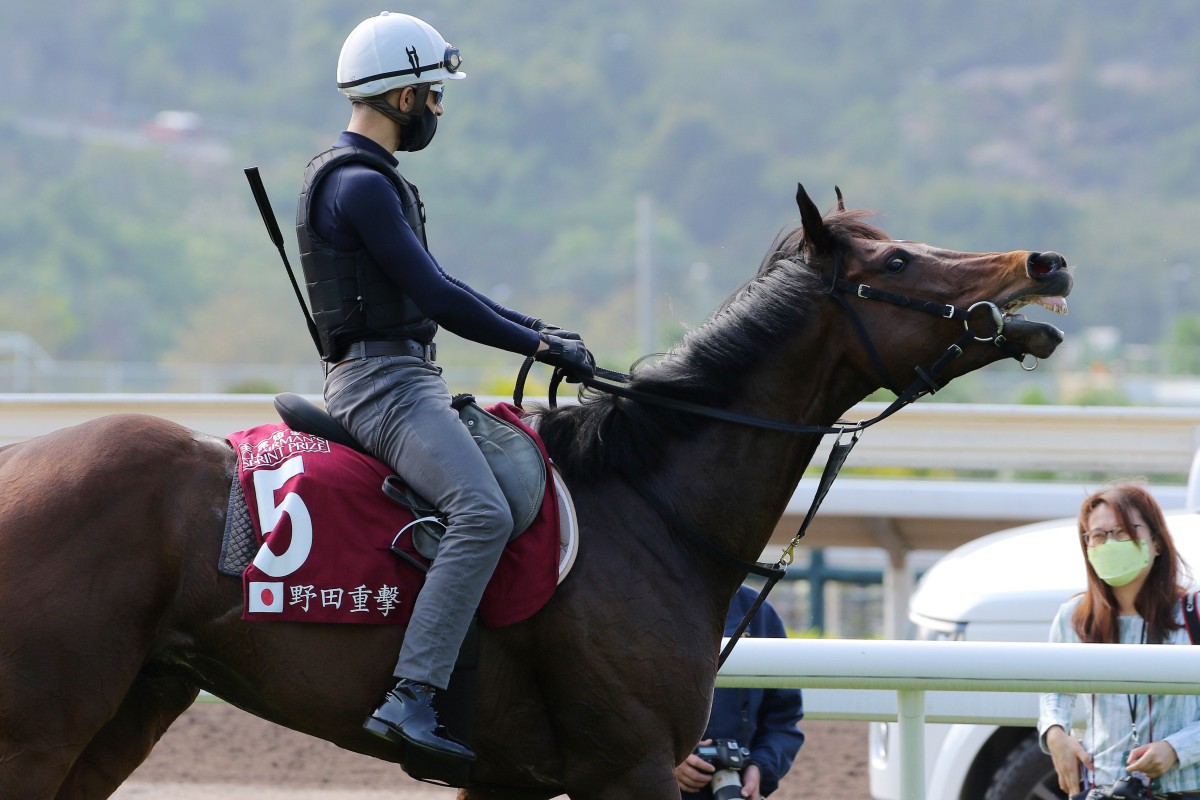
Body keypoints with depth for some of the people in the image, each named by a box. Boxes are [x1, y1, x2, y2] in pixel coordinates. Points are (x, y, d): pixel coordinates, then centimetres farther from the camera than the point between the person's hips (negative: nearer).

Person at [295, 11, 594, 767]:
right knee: (484, 512, -29)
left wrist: (535, 328, 18)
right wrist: (541, 346, -13)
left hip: (409, 383, 11)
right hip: (383, 384, -11)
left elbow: (433, 288, 25)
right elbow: (435, 294, -19)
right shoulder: (358, 184, -14)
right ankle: (411, 698, -36)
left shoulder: (374, 179, 19)